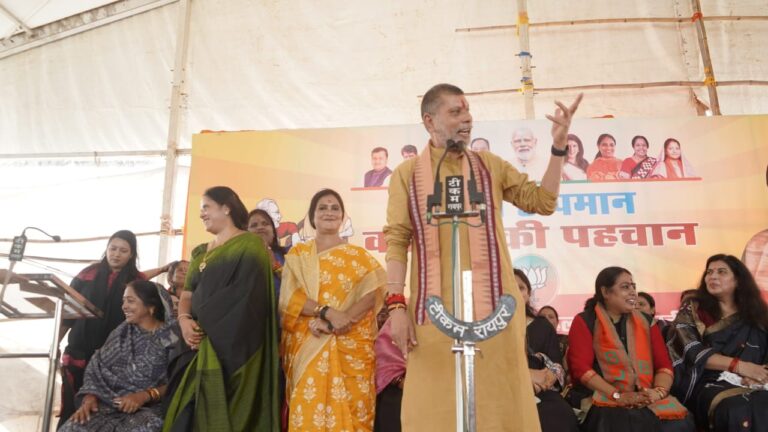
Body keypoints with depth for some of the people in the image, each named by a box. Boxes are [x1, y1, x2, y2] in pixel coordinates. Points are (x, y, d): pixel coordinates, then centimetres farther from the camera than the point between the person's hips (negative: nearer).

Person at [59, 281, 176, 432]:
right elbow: (97, 367, 9)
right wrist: (89, 397, -7)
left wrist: (146, 395, -18)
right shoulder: (122, 331, 15)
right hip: (108, 404, 4)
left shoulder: (172, 338, -2)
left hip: (148, 409, -4)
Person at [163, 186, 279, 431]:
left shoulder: (250, 244, -2)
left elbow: (244, 295, -13)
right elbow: (187, 294, 16)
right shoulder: (200, 252, 21)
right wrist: (184, 320, -6)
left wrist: (204, 323, -13)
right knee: (191, 410, 4)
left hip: (232, 344, -6)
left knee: (223, 410, -8)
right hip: (200, 343, 7)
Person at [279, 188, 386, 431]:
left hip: (351, 347, 0)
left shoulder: (359, 255, 11)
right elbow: (288, 297, -1)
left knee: (349, 410, -4)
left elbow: (374, 291, -4)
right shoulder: (297, 254, 11)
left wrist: (343, 319, -18)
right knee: (309, 411, -4)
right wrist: (327, 312, -17)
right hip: (307, 346, 0)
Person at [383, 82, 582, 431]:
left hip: (493, 305, 2)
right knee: (438, 404, 2)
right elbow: (396, 241, 0)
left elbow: (542, 202, 8)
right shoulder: (407, 174, 6)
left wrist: (558, 146, -1)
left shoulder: (491, 165, 13)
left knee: (497, 399, 5)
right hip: (435, 308, -2)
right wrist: (396, 305, -9)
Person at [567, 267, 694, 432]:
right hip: (603, 399, -4)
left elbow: (664, 364, 9)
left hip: (648, 400, 5)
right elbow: (581, 368, -7)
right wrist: (618, 396, -16)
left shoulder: (645, 322, 17)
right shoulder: (584, 322, 3)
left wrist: (659, 391, -11)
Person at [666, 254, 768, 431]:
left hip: (746, 383, 3)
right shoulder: (692, 311, 10)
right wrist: (739, 365, -14)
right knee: (738, 410, -36)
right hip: (708, 384, -2)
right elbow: (693, 352, -4)